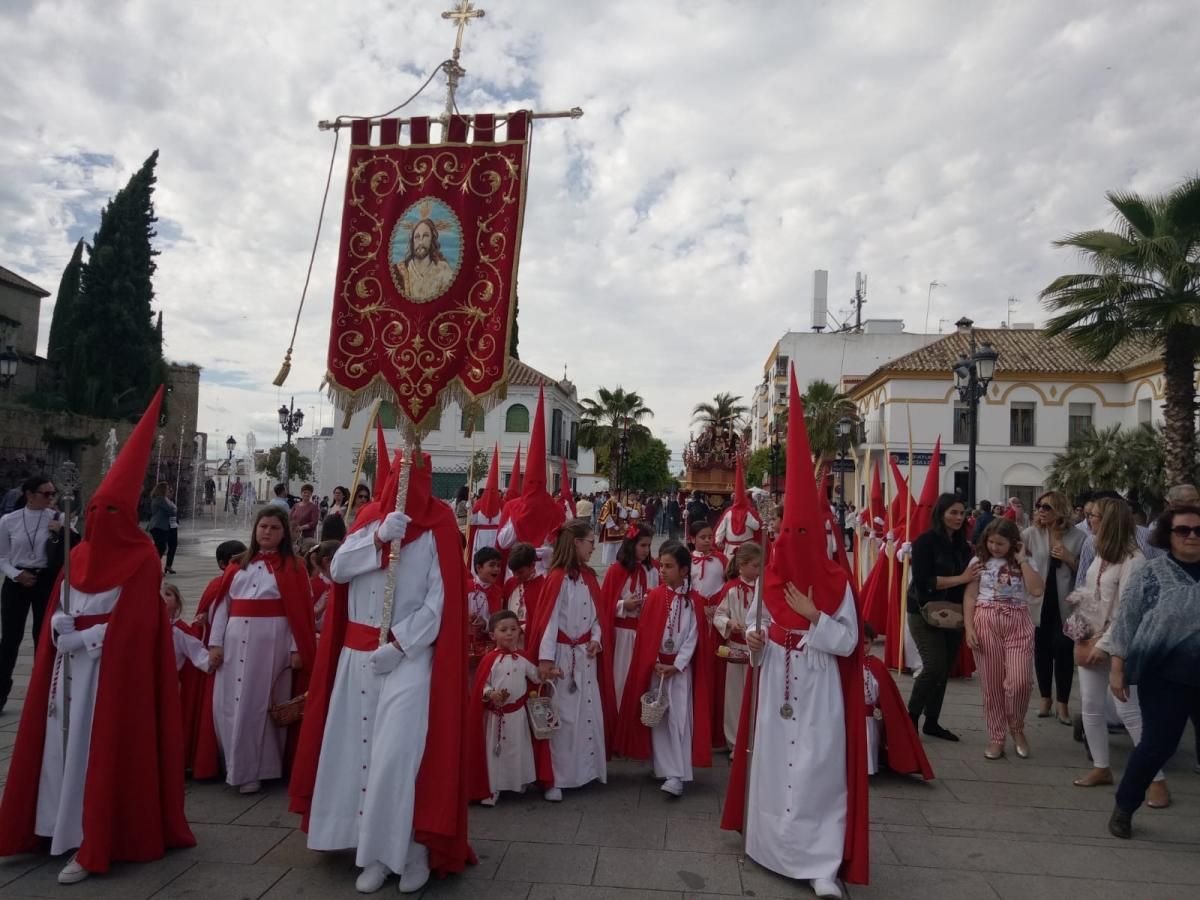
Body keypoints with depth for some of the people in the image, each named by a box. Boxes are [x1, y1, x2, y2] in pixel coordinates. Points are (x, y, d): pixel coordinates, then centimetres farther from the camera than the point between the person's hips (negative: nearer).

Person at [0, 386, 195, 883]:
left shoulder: (143, 560, -10)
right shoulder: (80, 555, 10)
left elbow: (132, 625, -15)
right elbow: (57, 611, 10)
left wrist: (81, 639, -14)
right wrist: (60, 633, -10)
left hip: (114, 670, -7)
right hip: (69, 665, 7)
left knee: (100, 747, -3)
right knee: (62, 741, 11)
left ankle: (92, 846, 3)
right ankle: (57, 825, 25)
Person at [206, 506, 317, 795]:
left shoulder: (292, 566, 3)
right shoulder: (238, 565, 14)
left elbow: (301, 610, -2)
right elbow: (223, 604, 9)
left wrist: (297, 648, -10)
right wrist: (215, 643, 1)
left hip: (274, 643, -4)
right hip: (236, 641, 4)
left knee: (261, 705, 0)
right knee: (229, 705, 5)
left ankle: (252, 770, 12)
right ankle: (238, 765, 22)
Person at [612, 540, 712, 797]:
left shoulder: (694, 600, -7)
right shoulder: (654, 596, -2)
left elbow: (694, 637, -6)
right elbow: (645, 634, -1)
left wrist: (676, 665, -12)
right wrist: (655, 663, -8)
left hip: (681, 668, -2)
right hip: (654, 666, 2)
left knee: (678, 720, -4)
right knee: (657, 718, 8)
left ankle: (677, 776, -2)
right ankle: (662, 769, 21)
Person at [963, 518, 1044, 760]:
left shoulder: (1025, 562, 5)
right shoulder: (980, 561, 4)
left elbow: (1037, 590, -12)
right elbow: (970, 596, 1)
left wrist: (1022, 560, -8)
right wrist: (969, 627, -8)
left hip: (1018, 623, 0)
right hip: (986, 623, 0)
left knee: (1020, 681, -11)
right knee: (991, 683, 3)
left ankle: (1017, 728, 18)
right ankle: (997, 738, 17)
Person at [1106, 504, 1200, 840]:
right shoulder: (1150, 574, -4)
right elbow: (1126, 621, -3)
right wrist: (1117, 668, -6)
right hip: (1166, 677, -3)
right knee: (1157, 744, 0)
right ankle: (1123, 808, 20)